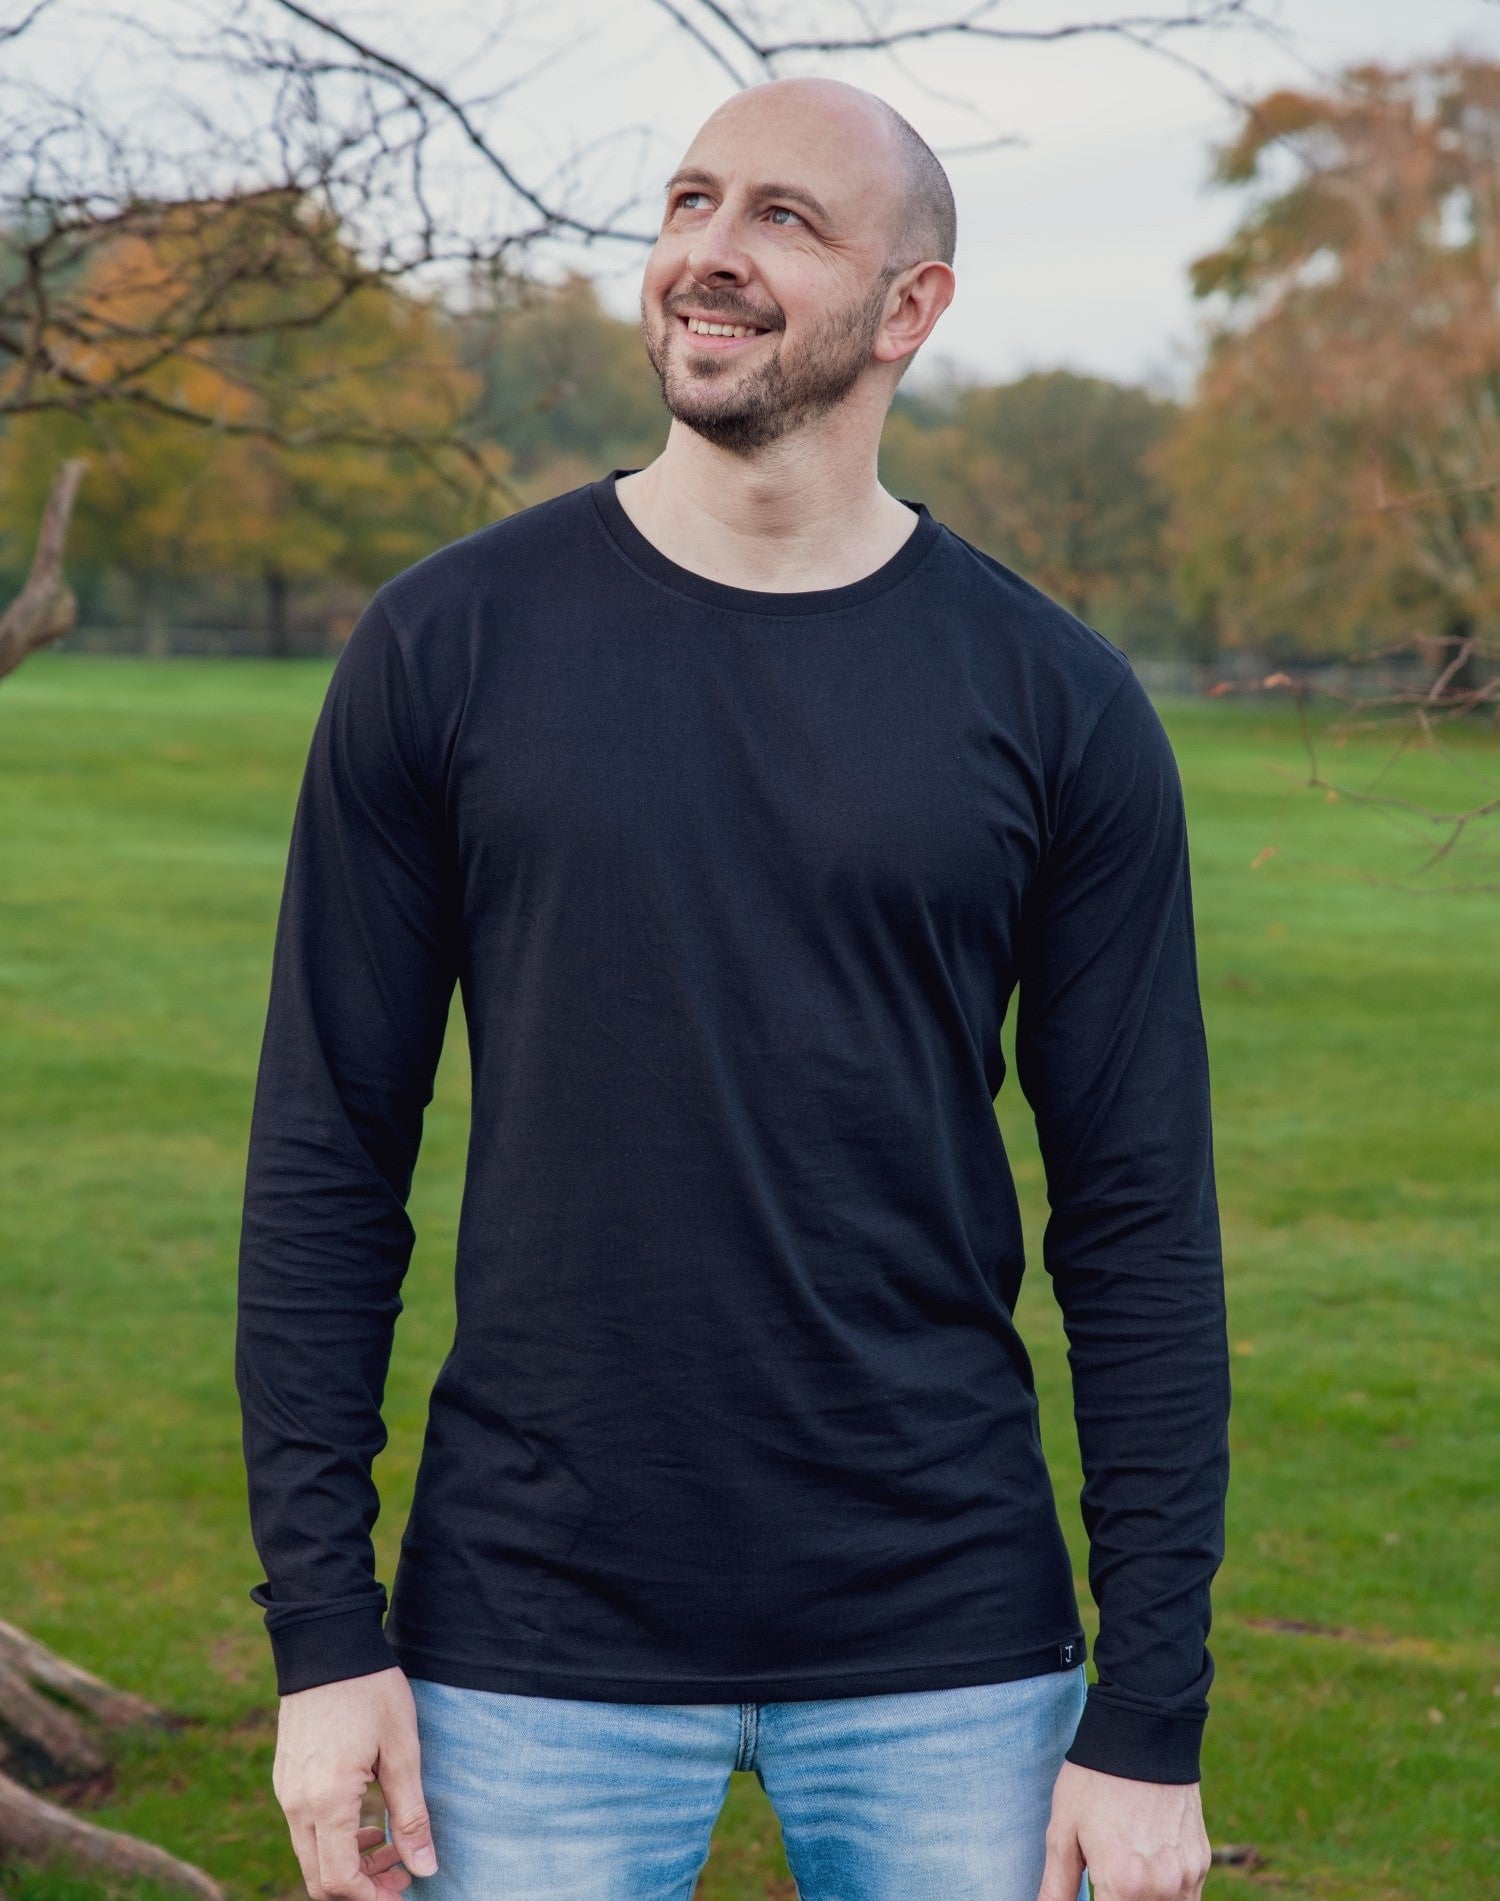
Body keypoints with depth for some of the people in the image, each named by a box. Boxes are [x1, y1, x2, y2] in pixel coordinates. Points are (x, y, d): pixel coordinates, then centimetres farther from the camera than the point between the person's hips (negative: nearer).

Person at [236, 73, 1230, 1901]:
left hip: (944, 1662, 0)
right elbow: (327, 1156, 1)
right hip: (535, 1651, 0)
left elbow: (1140, 1221, 0)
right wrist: (322, 1630, -3)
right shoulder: (448, 646, -1)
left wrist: (1151, 1718, -3)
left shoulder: (1058, 705, -1)